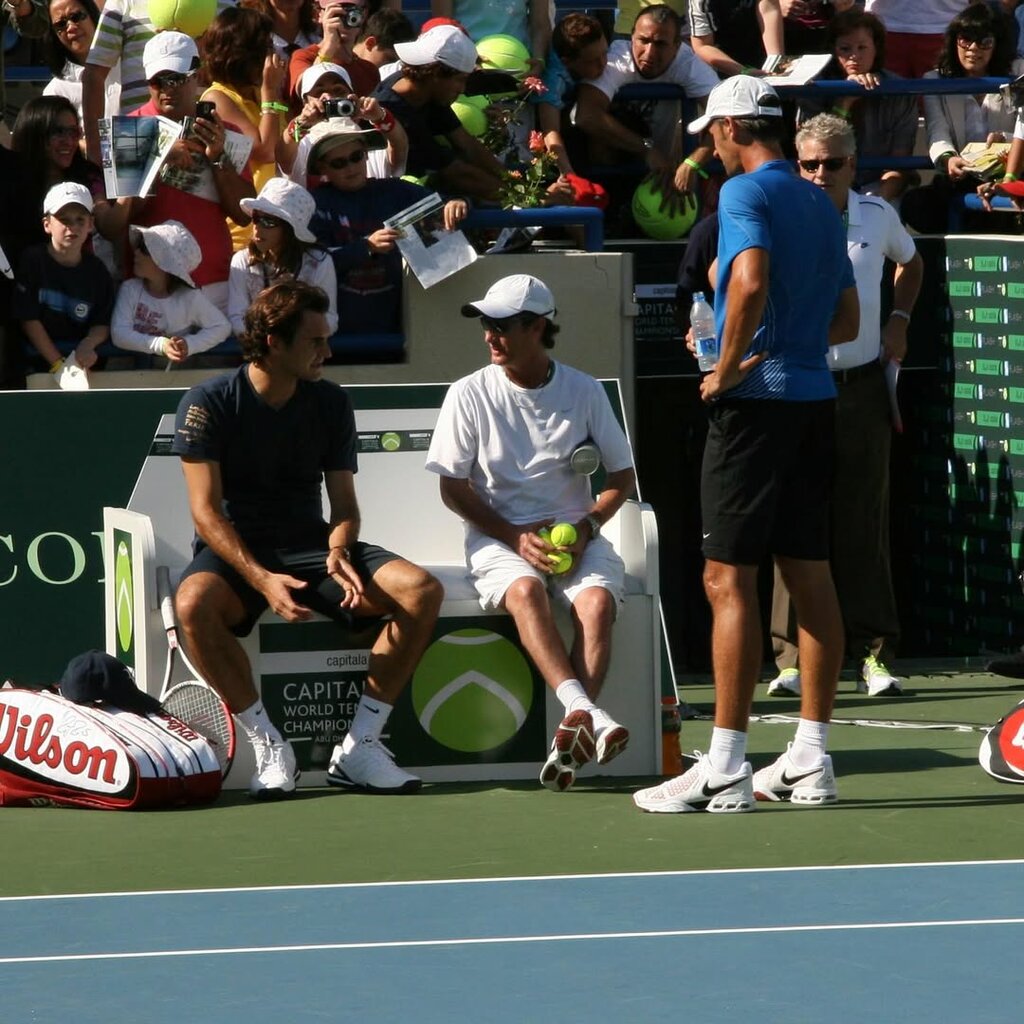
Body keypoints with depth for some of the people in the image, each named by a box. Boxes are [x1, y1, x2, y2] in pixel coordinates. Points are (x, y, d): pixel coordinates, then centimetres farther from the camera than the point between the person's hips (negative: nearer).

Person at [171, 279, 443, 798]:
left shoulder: (330, 404, 6)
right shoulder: (208, 403, -7)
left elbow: (344, 503, 6)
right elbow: (207, 512, -12)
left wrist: (338, 552, -18)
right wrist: (262, 580, -27)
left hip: (309, 545, 4)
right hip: (234, 553, -4)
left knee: (421, 590, -20)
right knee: (194, 602, -39)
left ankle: (359, 745, -16)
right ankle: (268, 745, -26)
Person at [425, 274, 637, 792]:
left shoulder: (583, 391, 4)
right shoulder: (470, 395, 1)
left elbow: (621, 475, 11)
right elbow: (454, 489, 1)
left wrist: (587, 526, -8)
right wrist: (515, 536, -12)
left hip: (574, 533, 1)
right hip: (498, 536, -1)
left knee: (597, 601, -31)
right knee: (525, 591, -35)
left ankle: (571, 738, -38)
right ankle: (585, 712, -52)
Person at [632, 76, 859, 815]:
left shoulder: (745, 192, -8)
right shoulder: (822, 206, 15)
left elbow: (751, 282, -25)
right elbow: (846, 319, 20)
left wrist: (729, 367, -16)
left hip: (758, 398, -8)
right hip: (816, 399, 8)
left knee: (729, 580, -7)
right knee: (810, 577, 9)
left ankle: (725, 771, -10)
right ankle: (811, 762, 10)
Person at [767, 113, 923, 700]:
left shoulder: (879, 217, 5)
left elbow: (911, 263, 26)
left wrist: (900, 320, 12)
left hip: (862, 388, 2)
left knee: (865, 525, 2)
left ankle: (874, 655, 6)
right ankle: (794, 657, 0)